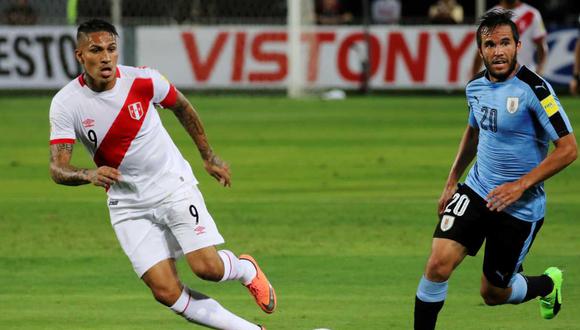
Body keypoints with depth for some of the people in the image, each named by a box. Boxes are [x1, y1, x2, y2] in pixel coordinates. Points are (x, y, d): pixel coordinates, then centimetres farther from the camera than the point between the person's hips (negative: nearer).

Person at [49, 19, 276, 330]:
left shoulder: (143, 80, -13)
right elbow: (57, 168, -18)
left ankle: (245, 269, 21)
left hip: (173, 185, -1)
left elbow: (181, 107, 8)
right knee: (166, 292, -11)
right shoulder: (65, 104, -15)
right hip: (127, 205, 1)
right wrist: (89, 174, -40)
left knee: (208, 268, -16)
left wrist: (209, 157, 15)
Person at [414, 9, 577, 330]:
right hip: (476, 191, 5)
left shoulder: (533, 89, -19)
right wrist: (451, 182, 20)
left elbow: (568, 149, -19)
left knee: (493, 293, 8)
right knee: (438, 264, -16)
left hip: (520, 207, -5)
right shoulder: (476, 86, 2)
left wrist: (520, 185, -23)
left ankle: (548, 283, 39)